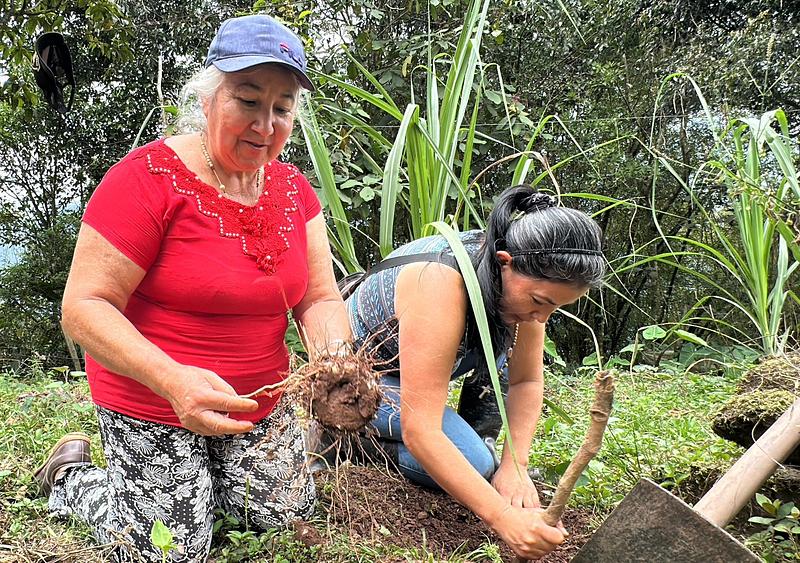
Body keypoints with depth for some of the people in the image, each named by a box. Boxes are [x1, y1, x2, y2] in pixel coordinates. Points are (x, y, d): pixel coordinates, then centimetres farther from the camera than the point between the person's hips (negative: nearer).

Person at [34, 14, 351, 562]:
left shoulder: (293, 188, -1)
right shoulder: (151, 176, -20)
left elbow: (321, 298, -2)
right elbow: (85, 306, -24)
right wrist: (173, 378, -40)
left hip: (257, 404, 6)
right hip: (153, 406, -6)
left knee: (287, 514, 11)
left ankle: (203, 474, 37)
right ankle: (72, 473, 26)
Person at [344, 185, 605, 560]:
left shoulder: (522, 277, -17)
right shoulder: (441, 285, -40)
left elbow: (527, 381, -7)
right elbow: (419, 431, -41)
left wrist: (514, 467, -20)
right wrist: (502, 517, -44)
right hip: (363, 372, -7)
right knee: (474, 466, -24)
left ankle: (480, 433, 3)